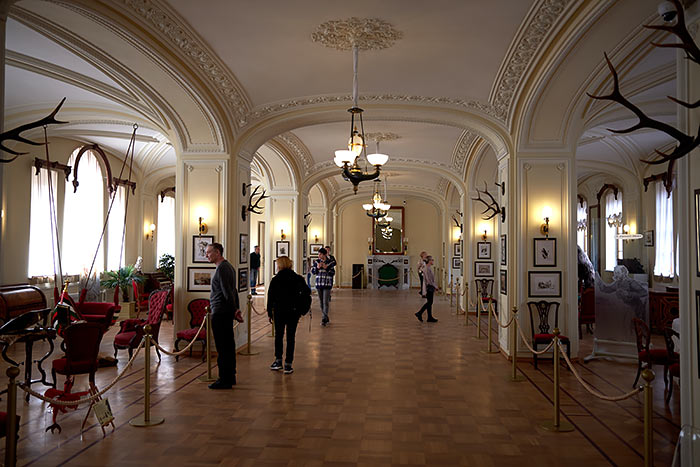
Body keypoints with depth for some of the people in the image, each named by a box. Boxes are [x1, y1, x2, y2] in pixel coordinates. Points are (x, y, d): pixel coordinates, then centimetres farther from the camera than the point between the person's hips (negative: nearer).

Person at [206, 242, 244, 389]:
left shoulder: (222, 268, -15)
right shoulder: (228, 266, 17)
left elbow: (227, 293, -20)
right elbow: (233, 291, 20)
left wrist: (234, 311, -19)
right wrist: (236, 309, 19)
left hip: (220, 313, -10)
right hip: (226, 313, 10)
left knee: (223, 348, -5)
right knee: (228, 345, 14)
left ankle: (225, 380, 0)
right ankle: (230, 377, 22)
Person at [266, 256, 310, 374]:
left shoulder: (275, 280, -6)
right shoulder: (298, 279, -2)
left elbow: (270, 298, -4)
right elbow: (307, 293, -4)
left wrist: (270, 313, 5)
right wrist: (301, 310, 4)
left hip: (279, 312, -1)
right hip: (293, 312, 1)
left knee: (278, 336, 16)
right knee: (290, 338, 6)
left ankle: (278, 360, 19)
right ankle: (288, 364, 7)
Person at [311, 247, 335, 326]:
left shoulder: (330, 262, -5)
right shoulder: (317, 261, 5)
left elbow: (333, 273, -6)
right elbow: (312, 271, 6)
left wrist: (326, 268, -18)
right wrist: (317, 267, -12)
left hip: (327, 285, -4)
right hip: (319, 284, 4)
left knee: (325, 302, -11)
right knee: (321, 302, 10)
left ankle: (324, 319, -12)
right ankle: (326, 318, 21)